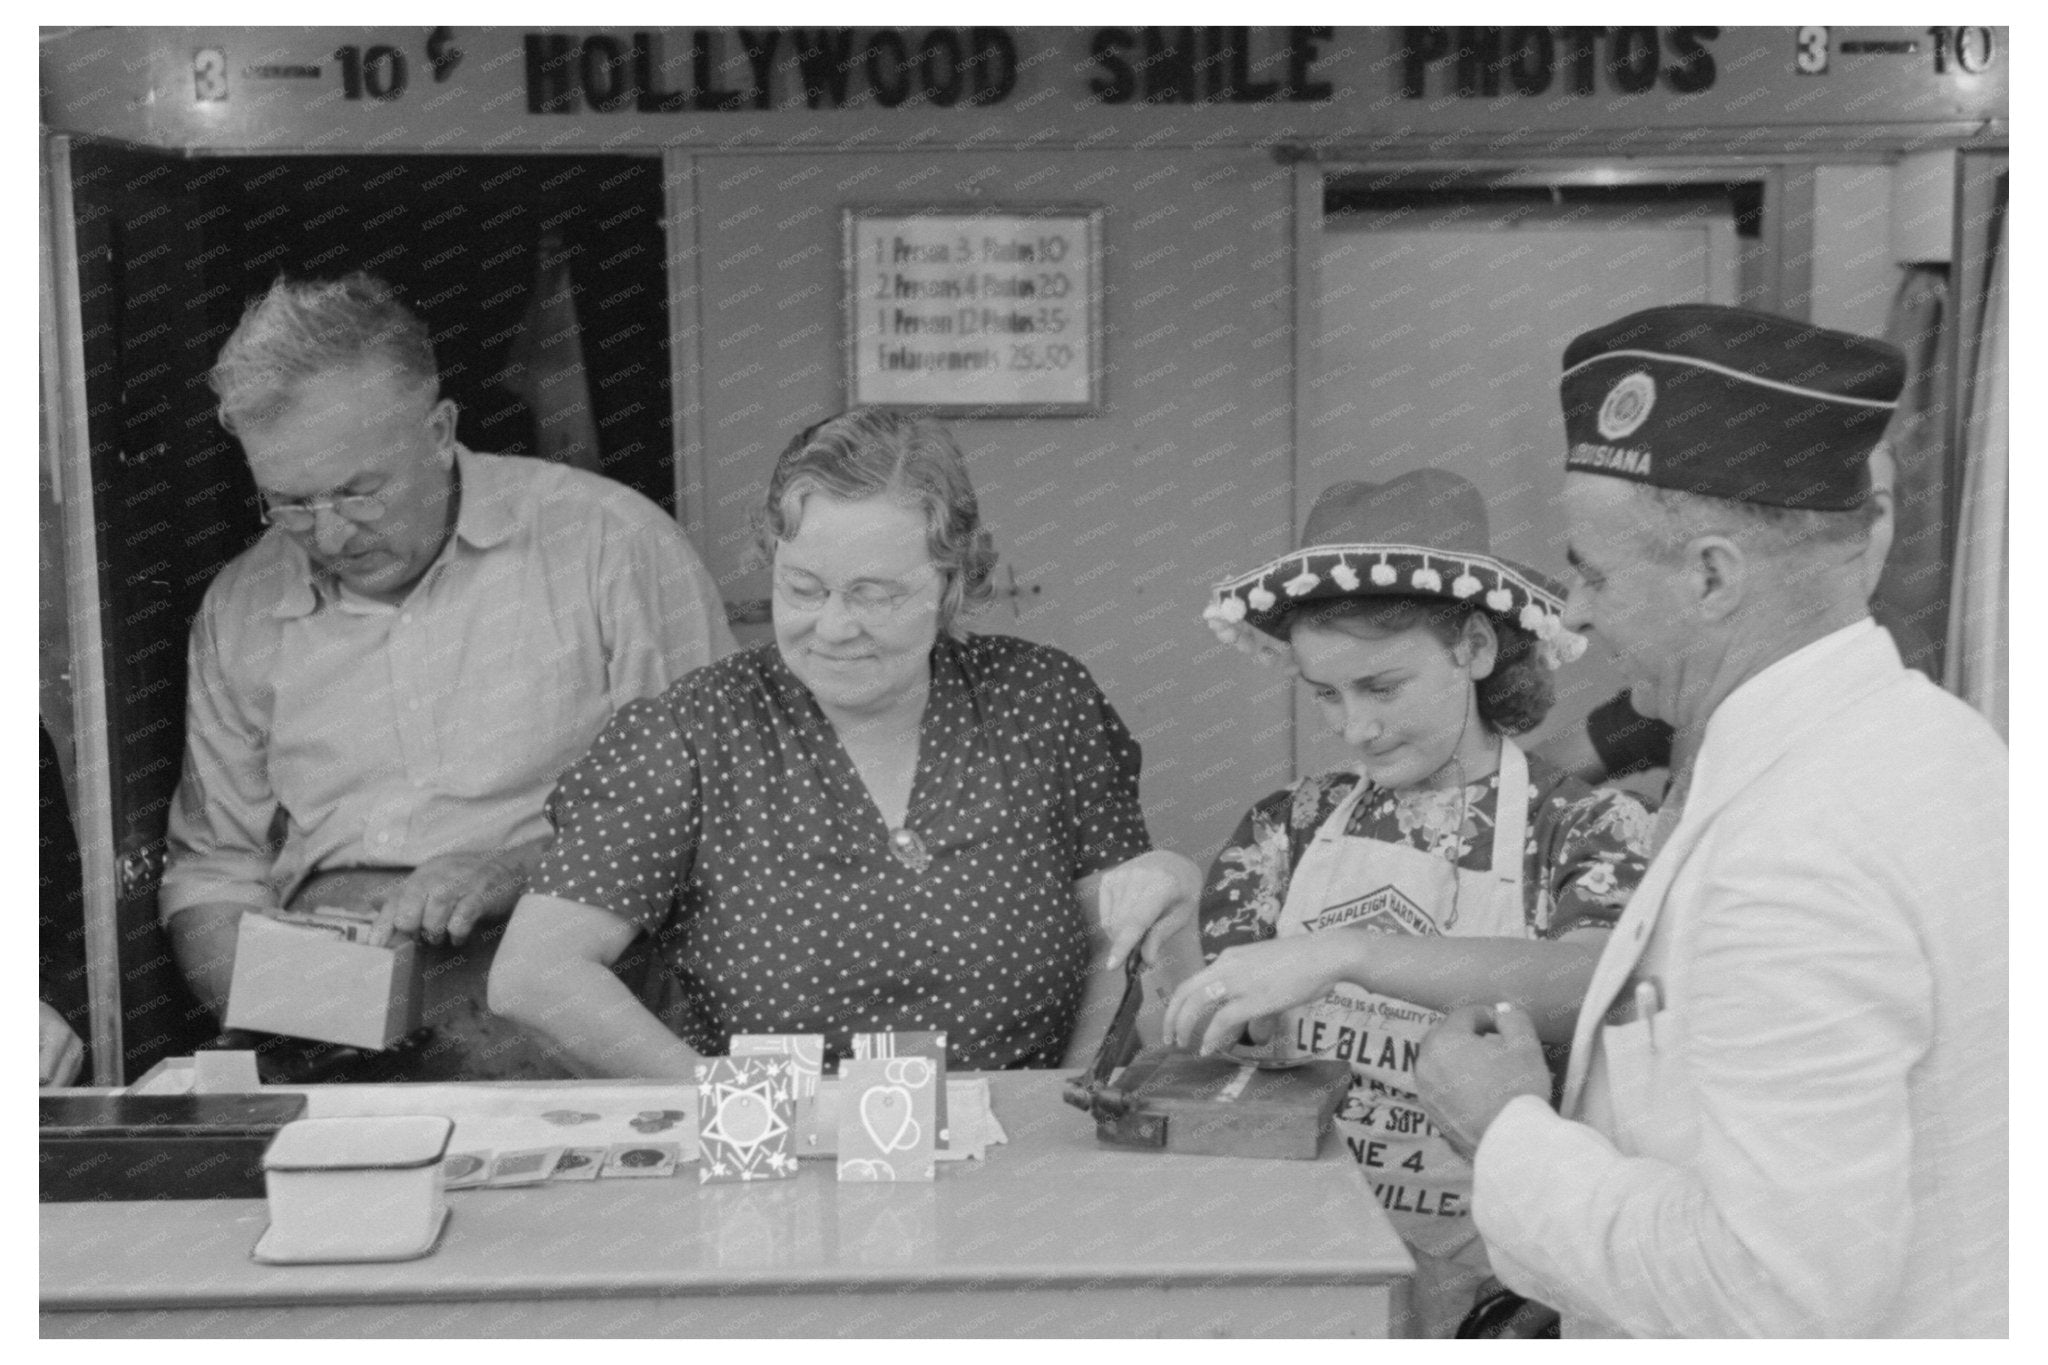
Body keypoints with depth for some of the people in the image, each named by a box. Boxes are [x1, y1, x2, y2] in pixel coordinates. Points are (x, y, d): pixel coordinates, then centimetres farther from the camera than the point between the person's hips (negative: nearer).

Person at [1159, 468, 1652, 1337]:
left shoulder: (1588, 830, 0)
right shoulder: (1293, 828, 8)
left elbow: (1594, 987, -19)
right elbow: (1208, 1028, 7)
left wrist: (1344, 953, -27)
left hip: (1473, 1280, -2)